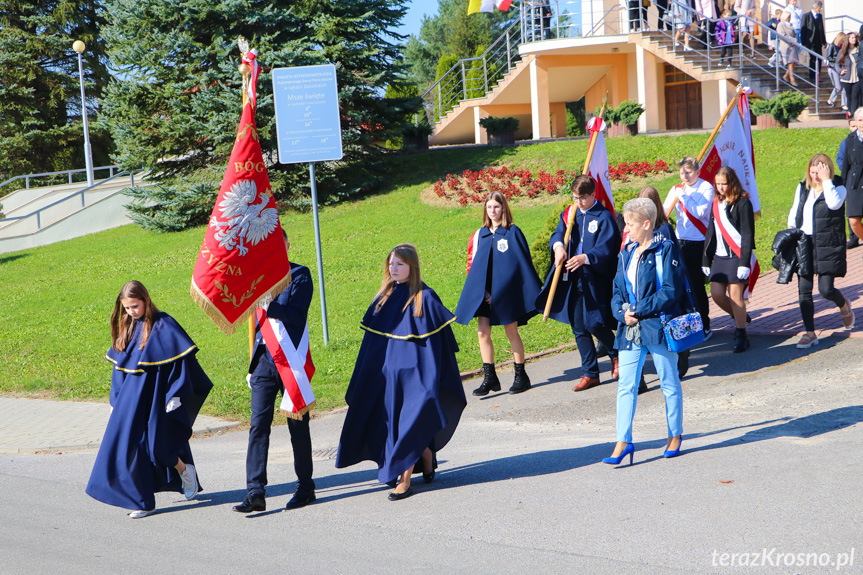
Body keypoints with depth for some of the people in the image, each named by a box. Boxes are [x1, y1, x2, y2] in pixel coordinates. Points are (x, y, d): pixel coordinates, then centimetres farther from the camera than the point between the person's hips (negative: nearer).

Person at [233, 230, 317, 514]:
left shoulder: (299, 275, -2)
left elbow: (296, 316, -15)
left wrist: (267, 303, -24)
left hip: (290, 360, -4)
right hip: (265, 360, 4)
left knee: (297, 424, 4)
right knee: (258, 424, -4)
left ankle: (305, 487, 16)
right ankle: (255, 493, -5)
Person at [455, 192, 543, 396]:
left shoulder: (513, 232, -2)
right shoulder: (479, 235, 9)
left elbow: (524, 262, -1)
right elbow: (472, 264, 11)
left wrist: (532, 292, -3)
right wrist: (479, 289, 0)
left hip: (506, 291, -4)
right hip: (483, 292, 4)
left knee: (511, 331, 3)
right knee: (483, 332, -2)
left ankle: (521, 376, 16)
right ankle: (489, 378, 5)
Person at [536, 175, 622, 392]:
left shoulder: (604, 217, -7)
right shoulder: (569, 213, 10)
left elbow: (604, 249, -15)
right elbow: (558, 232, 1)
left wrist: (586, 258, -33)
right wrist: (558, 245, -22)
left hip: (595, 281, -6)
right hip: (572, 279, 6)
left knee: (594, 324, -8)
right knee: (579, 328, 8)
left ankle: (617, 353, 23)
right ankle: (590, 374, 18)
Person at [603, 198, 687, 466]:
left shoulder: (666, 250, -8)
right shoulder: (627, 253, 11)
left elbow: (671, 290, -15)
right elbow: (618, 290, 14)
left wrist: (639, 311, -16)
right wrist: (622, 312, -7)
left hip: (658, 326, -6)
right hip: (630, 329, 6)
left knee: (669, 383, 9)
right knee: (625, 385, 0)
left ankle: (675, 436, 24)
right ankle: (623, 442, 3)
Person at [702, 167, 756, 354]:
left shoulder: (742, 203, -8)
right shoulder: (716, 203, 13)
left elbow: (747, 235, -11)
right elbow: (710, 233, 18)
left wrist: (744, 263, -16)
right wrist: (707, 260, 16)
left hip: (737, 256, -7)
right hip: (719, 257, 7)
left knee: (735, 295, -7)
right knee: (717, 294, 2)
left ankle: (741, 336, 5)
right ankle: (740, 319, 27)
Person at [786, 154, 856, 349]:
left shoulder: (837, 187, -3)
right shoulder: (802, 187, 10)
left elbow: (834, 203, -25)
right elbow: (794, 212, 19)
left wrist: (826, 180, -21)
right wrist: (791, 231, 4)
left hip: (828, 246, -4)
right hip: (803, 244, 5)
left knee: (826, 289, -8)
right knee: (804, 290, 1)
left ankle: (844, 306, 28)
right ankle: (810, 333, 9)